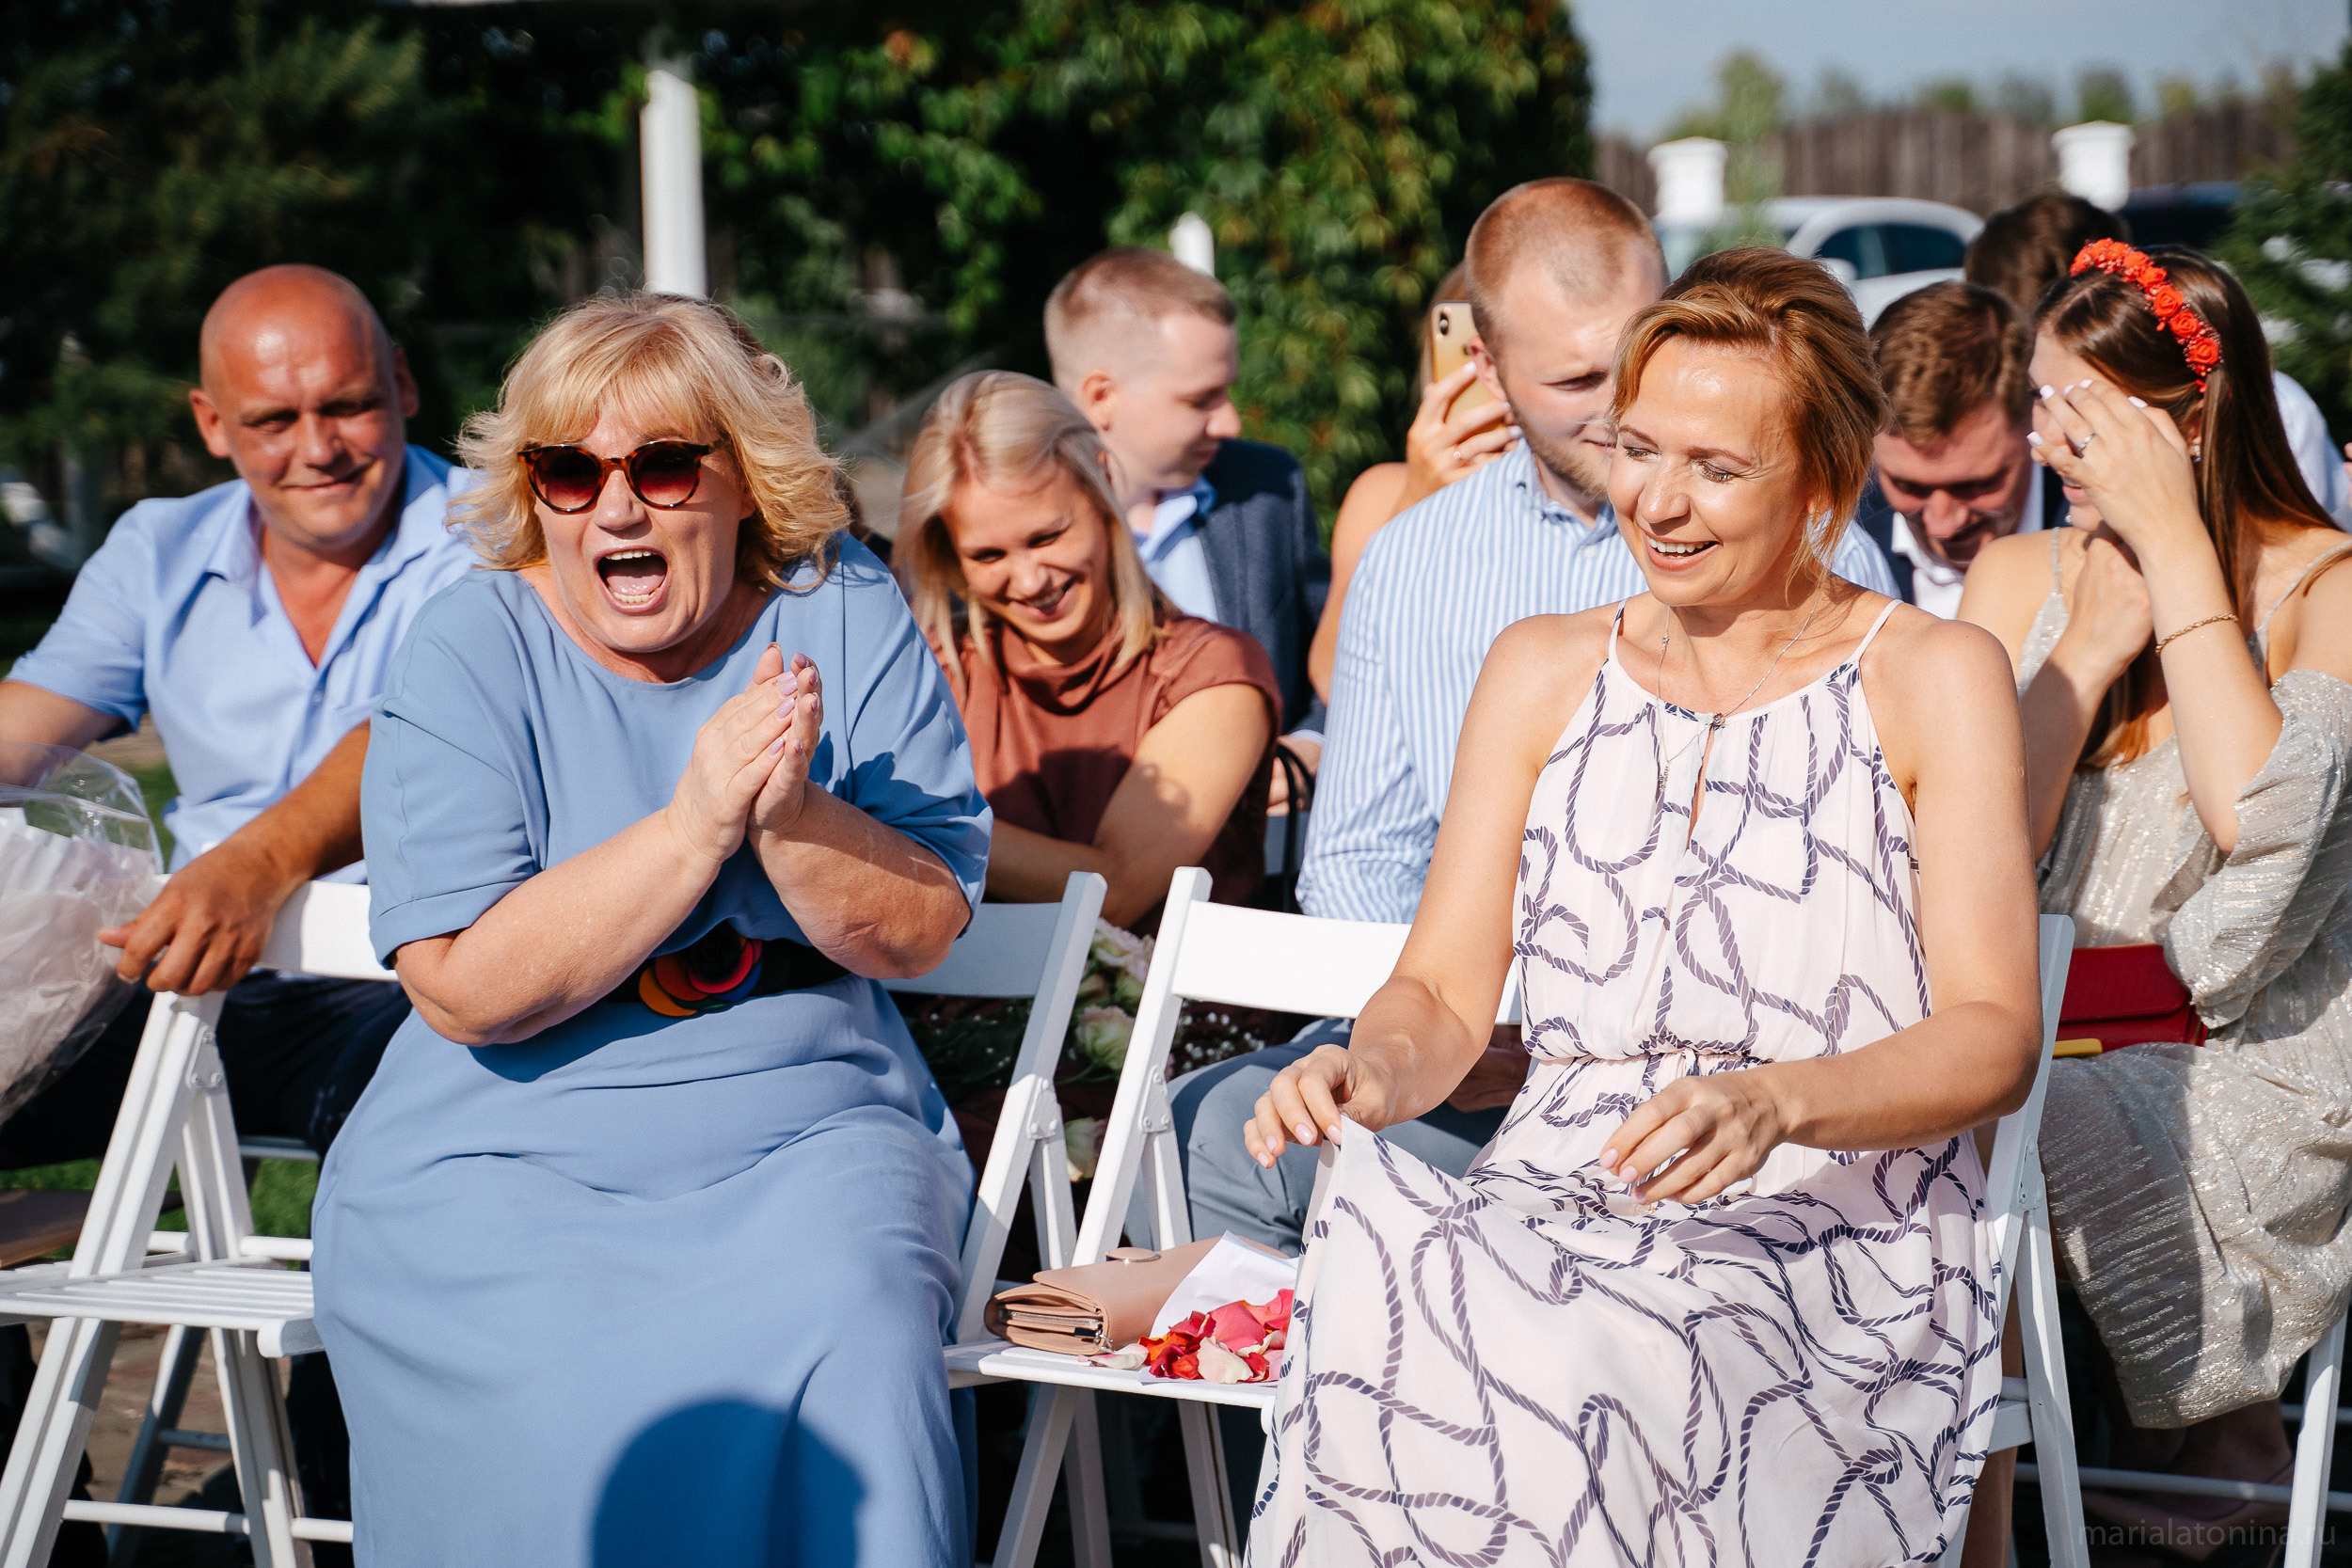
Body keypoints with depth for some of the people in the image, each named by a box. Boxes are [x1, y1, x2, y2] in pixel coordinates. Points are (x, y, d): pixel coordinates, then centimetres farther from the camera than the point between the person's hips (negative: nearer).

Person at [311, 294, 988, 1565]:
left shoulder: (844, 619, 2)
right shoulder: (469, 657, -4)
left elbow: (920, 933, -1)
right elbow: (463, 989, -14)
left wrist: (790, 813, -20)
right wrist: (696, 826, -20)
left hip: (807, 1138, 2)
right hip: (505, 1157, -1)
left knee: (844, 1343, -29)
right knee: (578, 1407, -30)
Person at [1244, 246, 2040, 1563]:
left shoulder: (1936, 678, 5)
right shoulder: (1541, 674, 18)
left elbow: (1995, 1039, -4)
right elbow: (1445, 991, 12)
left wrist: (1775, 1103, -22)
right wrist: (1373, 1074, -12)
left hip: (1840, 1227, -3)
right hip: (1554, 1195, 3)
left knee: (1564, 1362, -36)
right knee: (1385, 1301, -33)